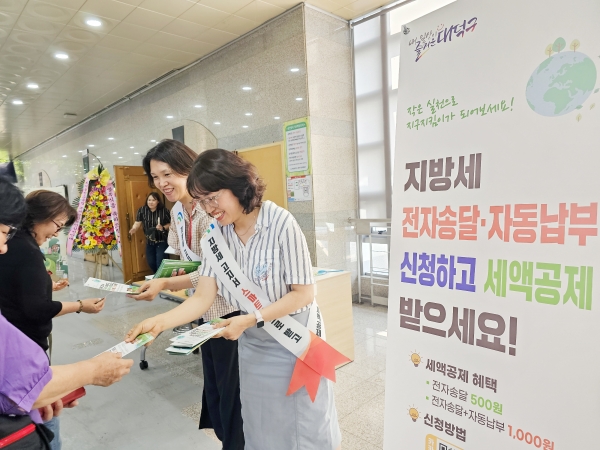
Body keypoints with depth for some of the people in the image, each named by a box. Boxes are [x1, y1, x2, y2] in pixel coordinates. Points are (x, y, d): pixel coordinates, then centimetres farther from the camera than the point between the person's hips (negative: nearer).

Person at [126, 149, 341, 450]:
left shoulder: (281, 224, -23)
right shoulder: (214, 235, -7)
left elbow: (303, 293, -19)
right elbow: (203, 297, -9)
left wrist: (250, 320, -24)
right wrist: (159, 322, -23)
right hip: (252, 344, 5)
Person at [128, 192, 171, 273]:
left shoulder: (164, 211, -14)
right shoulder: (142, 210, -7)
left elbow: (170, 224, -7)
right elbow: (137, 223, -10)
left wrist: (163, 228, -25)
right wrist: (134, 229, -30)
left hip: (162, 241, -4)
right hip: (149, 241, 4)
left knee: (160, 264, -5)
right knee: (151, 263, 17)